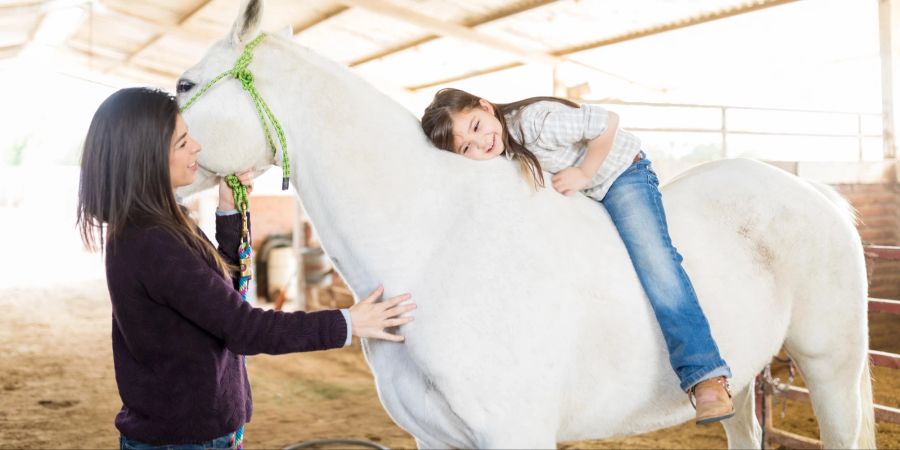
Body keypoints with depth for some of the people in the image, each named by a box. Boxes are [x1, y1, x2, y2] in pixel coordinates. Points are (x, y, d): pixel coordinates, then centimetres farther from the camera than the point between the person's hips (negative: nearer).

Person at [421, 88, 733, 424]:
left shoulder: (536, 122, -35)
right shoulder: (496, 160, -16)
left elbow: (607, 123, -26)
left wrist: (583, 174, -22)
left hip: (620, 173, -8)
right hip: (571, 198, 8)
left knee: (654, 262, -23)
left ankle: (706, 378, -28)